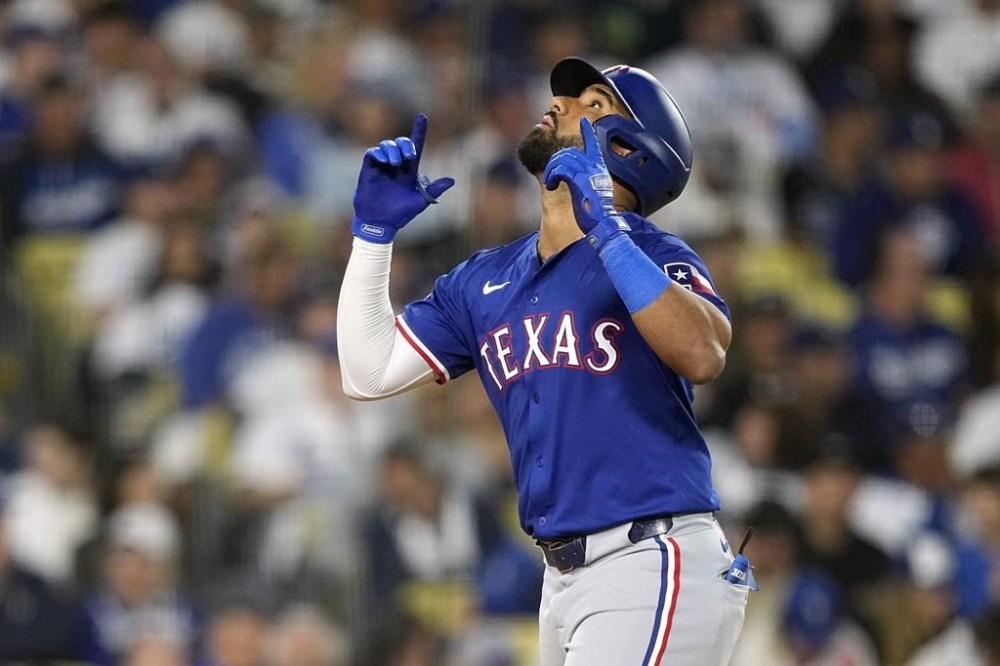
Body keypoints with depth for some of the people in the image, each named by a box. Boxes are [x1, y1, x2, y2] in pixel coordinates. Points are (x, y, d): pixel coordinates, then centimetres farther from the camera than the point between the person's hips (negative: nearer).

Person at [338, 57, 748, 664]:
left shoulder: (650, 253, -6)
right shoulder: (484, 282, 15)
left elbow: (703, 357, -26)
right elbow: (369, 372, 14)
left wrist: (603, 227, -30)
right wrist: (375, 230, 8)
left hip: (654, 567, -7)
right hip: (566, 578, 7)